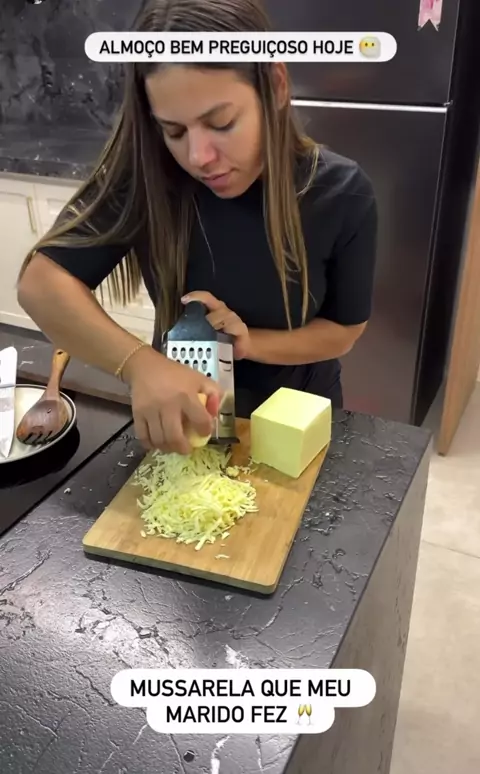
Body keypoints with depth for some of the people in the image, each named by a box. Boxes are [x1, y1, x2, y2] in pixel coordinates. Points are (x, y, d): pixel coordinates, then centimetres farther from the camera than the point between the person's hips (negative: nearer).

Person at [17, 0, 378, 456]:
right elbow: (43, 282, -29)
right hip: (181, 418, 1)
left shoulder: (342, 194, -22)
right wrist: (141, 365, -45)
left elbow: (344, 329, -12)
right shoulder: (145, 175, -23)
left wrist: (250, 343, -29)